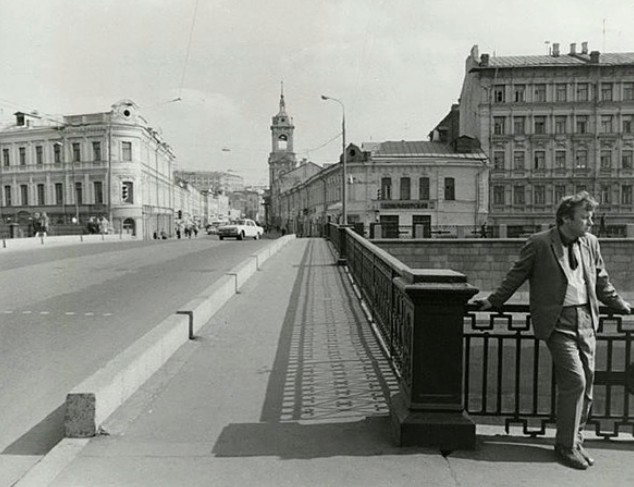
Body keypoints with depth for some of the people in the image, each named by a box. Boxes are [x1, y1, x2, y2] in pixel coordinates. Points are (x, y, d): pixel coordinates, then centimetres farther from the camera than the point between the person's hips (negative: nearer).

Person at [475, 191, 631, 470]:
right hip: (558, 323, -6)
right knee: (575, 380, -9)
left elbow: (602, 282, 22)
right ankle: (566, 447, 8)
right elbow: (515, 277, 2)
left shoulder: (591, 243, 10)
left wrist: (622, 306, 21)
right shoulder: (539, 244, -7)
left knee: (586, 383, 9)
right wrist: (493, 302, 4)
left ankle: (575, 441, 26)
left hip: (586, 321, 6)